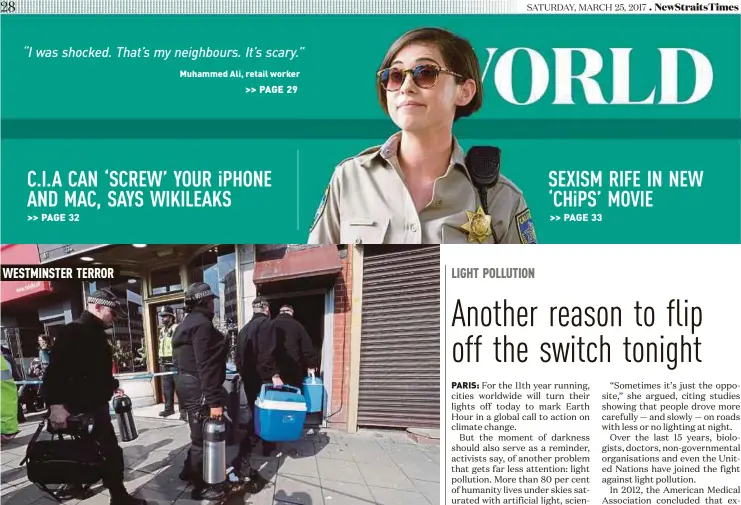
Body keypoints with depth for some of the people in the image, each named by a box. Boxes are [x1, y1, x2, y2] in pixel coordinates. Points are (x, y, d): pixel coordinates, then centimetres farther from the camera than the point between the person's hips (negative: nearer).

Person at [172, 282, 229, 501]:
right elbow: (206, 366, -24)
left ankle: (189, 470, 37)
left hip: (187, 385, 10)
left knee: (200, 434, 23)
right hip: (199, 390, -10)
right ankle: (201, 487, 11)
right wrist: (215, 400, -25)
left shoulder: (186, 324, 15)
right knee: (203, 437, 0)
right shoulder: (202, 324, -18)